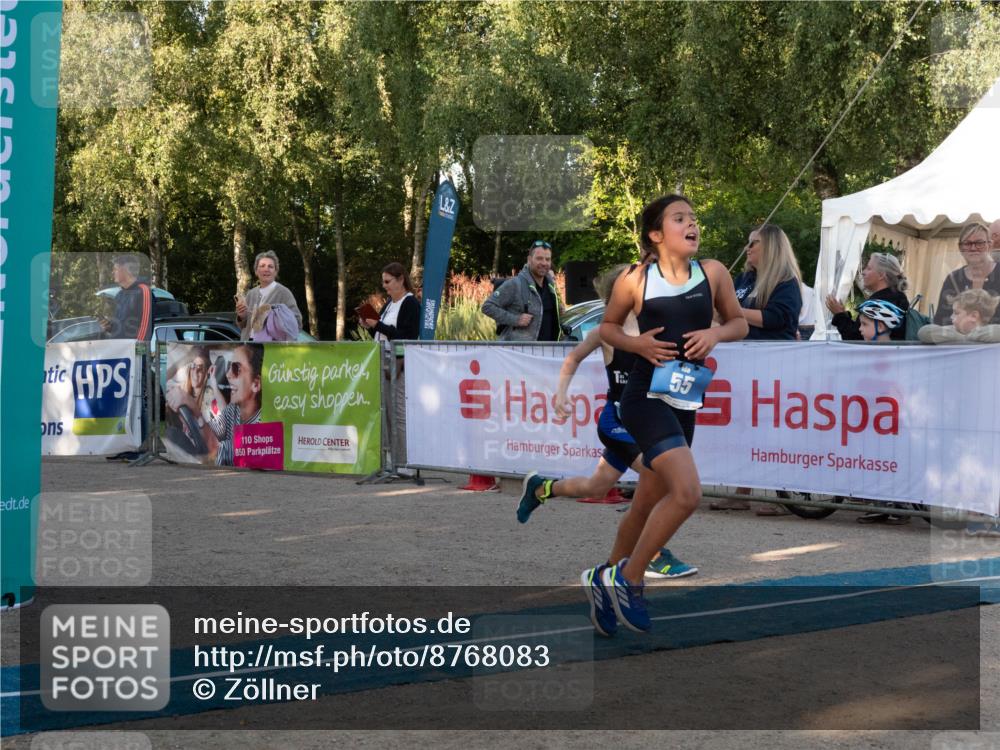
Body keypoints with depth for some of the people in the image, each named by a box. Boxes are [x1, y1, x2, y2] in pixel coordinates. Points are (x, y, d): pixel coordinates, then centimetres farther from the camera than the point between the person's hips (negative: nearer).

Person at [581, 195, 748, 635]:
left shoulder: (712, 273, 3)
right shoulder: (635, 280, -5)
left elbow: (739, 323, 14)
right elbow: (607, 327, 9)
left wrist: (716, 333, -7)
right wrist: (636, 344, -10)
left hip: (684, 403, 5)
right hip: (646, 398, -5)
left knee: (648, 506, 15)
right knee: (687, 492, -22)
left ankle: (605, 579, 37)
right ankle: (627, 579, -5)